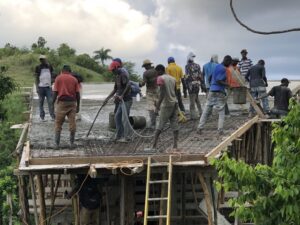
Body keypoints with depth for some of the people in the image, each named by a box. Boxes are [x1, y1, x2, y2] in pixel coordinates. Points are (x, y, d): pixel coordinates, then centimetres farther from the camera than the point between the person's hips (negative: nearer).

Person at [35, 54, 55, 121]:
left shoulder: (49, 67, 10)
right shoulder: (38, 67, 5)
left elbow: (52, 75, 15)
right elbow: (36, 78, 3)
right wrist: (37, 87, -5)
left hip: (48, 86, 1)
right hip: (41, 87, -1)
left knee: (50, 101, -6)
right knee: (41, 102, 2)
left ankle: (52, 116, -6)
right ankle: (42, 116, 7)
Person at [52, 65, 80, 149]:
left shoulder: (58, 78, 3)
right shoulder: (74, 79, 7)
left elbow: (55, 92, -3)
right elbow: (77, 93, 3)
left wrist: (52, 104, 4)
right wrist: (78, 105, 11)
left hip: (62, 102, -1)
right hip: (72, 102, 1)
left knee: (58, 124, 6)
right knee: (72, 123, 5)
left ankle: (57, 144, 4)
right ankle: (72, 143, 7)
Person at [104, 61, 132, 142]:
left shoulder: (123, 75, -14)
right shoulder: (117, 76, 15)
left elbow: (128, 85, -28)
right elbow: (115, 89, 22)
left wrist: (122, 96, -28)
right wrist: (107, 98, 19)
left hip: (126, 100, -10)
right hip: (121, 101, 10)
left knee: (124, 119, -5)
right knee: (117, 117, 14)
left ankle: (126, 137, 2)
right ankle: (119, 135, 21)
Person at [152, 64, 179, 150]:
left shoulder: (161, 78, -9)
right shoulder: (172, 78, 12)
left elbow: (162, 93, -18)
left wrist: (158, 105, -18)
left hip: (166, 104, -6)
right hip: (174, 103, 6)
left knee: (160, 125, -1)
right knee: (174, 125, 4)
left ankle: (154, 144, -1)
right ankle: (175, 144, 2)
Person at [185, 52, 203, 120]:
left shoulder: (188, 66, -9)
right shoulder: (197, 65, 10)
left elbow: (188, 77, -14)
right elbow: (200, 75, 11)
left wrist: (186, 85, -10)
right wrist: (200, 82, 19)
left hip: (191, 84, -7)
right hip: (198, 84, 7)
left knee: (192, 101, -3)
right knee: (197, 99, 21)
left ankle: (193, 115, -3)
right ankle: (200, 113, 23)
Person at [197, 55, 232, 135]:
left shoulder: (217, 66, 15)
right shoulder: (223, 69, -12)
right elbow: (218, 81, -19)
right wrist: (228, 85, -17)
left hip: (212, 90, 8)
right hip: (219, 92, -8)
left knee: (206, 111, 7)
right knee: (221, 112, 2)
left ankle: (199, 128, 6)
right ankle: (220, 130, -3)